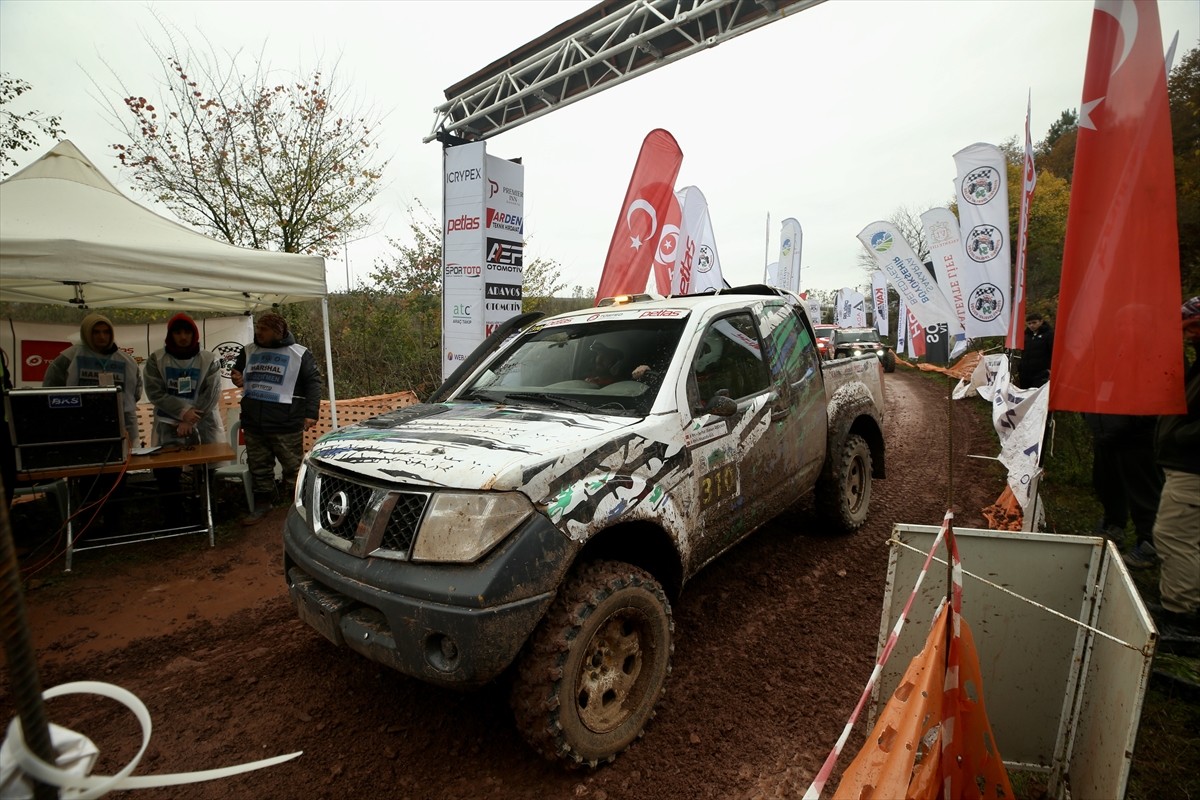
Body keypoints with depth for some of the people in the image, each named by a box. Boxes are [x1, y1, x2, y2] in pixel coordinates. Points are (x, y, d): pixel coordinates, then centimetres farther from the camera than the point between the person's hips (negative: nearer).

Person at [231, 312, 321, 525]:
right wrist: (237, 378, 3)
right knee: (258, 466, 13)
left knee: (293, 467, 1)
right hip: (253, 424, 5)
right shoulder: (248, 351, 13)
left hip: (286, 425, -5)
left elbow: (313, 383, -4)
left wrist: (311, 413, -12)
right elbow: (237, 372, 29)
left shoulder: (299, 354, -2)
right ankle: (262, 504, 27)